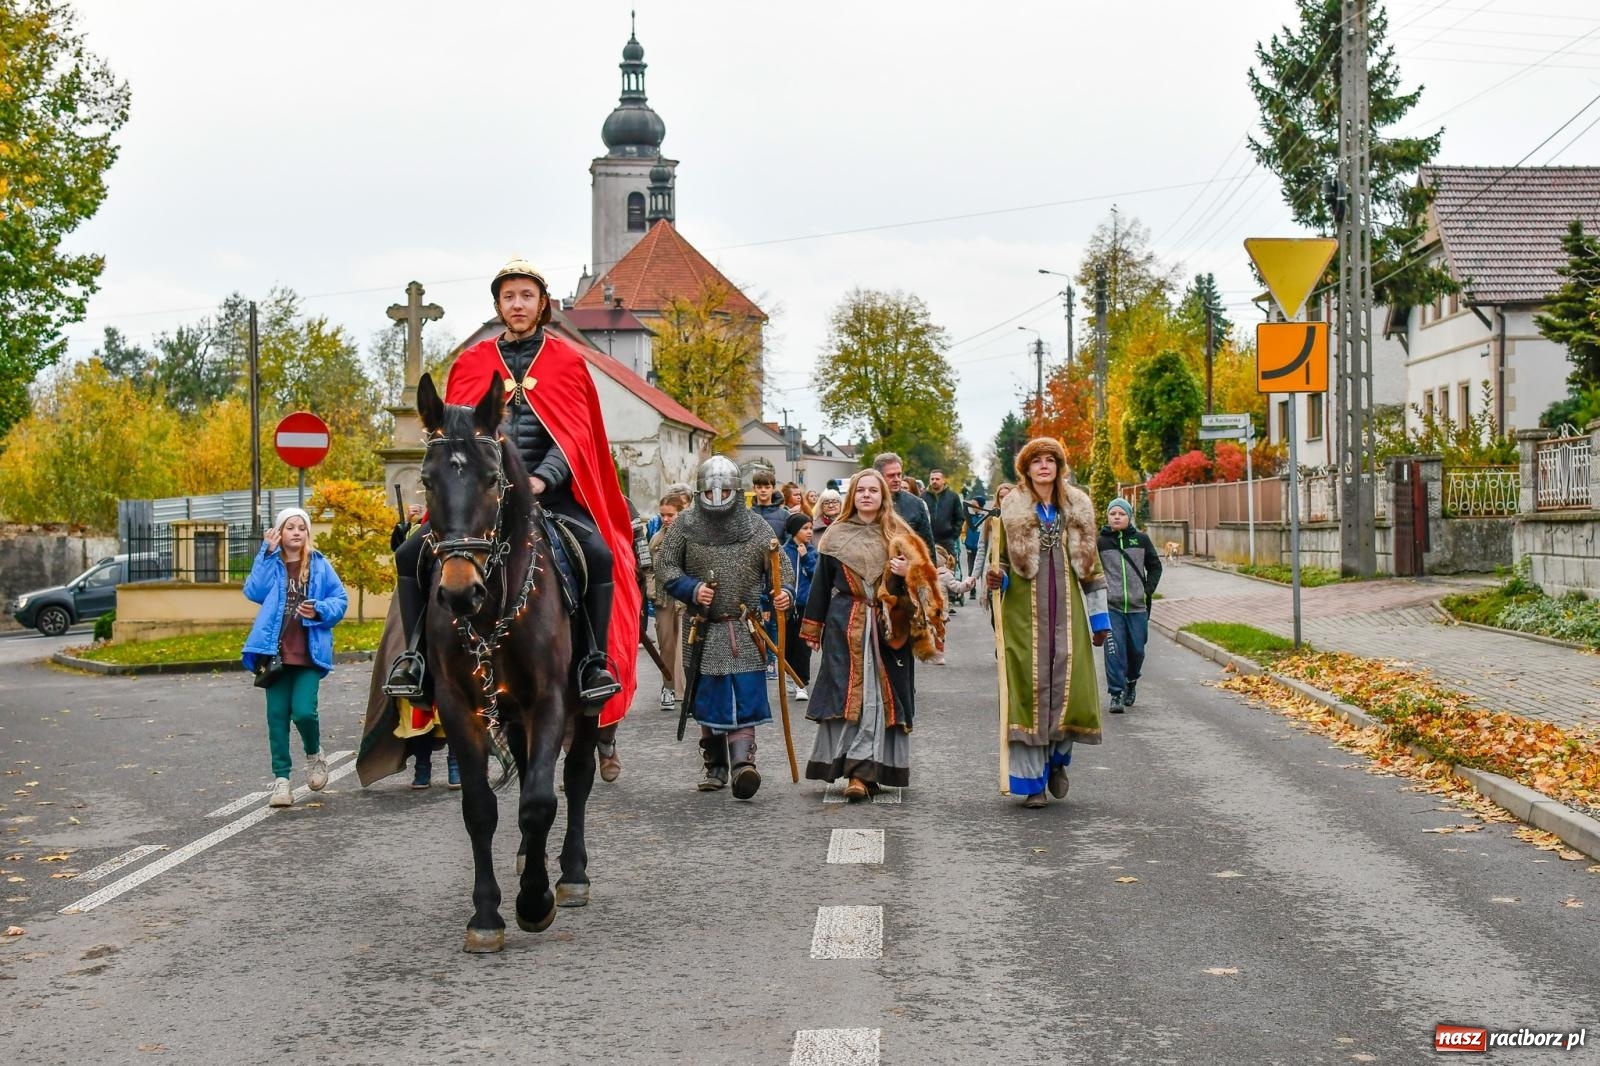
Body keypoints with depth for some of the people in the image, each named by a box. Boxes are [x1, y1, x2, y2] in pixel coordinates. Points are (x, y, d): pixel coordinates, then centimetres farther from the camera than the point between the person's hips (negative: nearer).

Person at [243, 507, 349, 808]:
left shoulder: (319, 565, 6)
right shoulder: (270, 564, 9)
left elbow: (340, 599, 6)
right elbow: (254, 592, -8)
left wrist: (319, 611, -13)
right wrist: (267, 553, -9)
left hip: (309, 653, -1)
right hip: (276, 651, 1)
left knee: (304, 711, -12)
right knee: (277, 715, 2)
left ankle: (314, 754, 19)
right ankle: (281, 779, 9)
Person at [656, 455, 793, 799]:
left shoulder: (755, 525, 4)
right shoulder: (684, 525, 2)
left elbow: (779, 564, 10)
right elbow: (665, 566, 2)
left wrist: (785, 591, -10)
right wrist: (691, 589, -14)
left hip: (746, 629, -1)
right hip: (703, 628, 1)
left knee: (745, 697, -11)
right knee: (708, 699, 8)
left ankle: (743, 763, -18)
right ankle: (715, 766, 21)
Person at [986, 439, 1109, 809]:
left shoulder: (1076, 509, 11)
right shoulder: (1011, 511, 3)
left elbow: (1090, 565, 15)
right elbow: (1000, 562, 9)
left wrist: (1099, 617, 13)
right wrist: (996, 580, -14)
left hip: (1067, 614, 2)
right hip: (1025, 615, -2)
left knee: (1073, 688, -5)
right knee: (1029, 691, -4)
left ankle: (1057, 757, 22)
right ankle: (1032, 781, 4)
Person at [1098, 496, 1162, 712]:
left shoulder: (1141, 539, 4)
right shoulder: (1100, 541, -1)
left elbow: (1155, 566, 14)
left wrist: (1148, 590, 3)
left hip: (1137, 606, 2)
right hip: (1111, 607, -2)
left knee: (1137, 649, 9)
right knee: (1114, 650, -10)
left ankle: (1131, 682, 36)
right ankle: (1116, 694, -6)